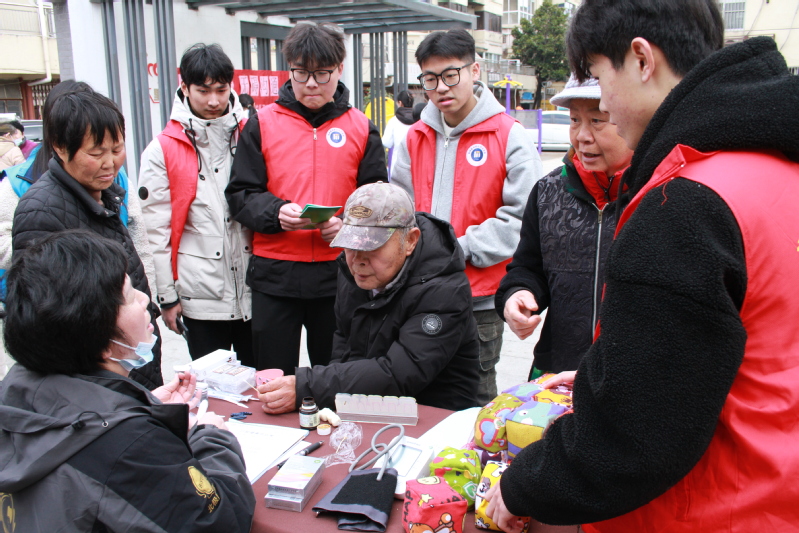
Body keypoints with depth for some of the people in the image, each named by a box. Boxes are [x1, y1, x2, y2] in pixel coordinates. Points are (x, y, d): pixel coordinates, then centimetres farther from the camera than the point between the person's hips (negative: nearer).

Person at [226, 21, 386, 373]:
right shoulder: (263, 124, 5)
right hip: (274, 276, 0)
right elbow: (240, 195, 2)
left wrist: (350, 223, -14)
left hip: (340, 274, 1)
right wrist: (276, 212, -18)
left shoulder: (360, 128, 6)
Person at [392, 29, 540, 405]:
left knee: (476, 399, 9)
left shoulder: (508, 136, -6)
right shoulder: (416, 137, 9)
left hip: (481, 298, -4)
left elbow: (521, 215, -12)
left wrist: (461, 249, -16)